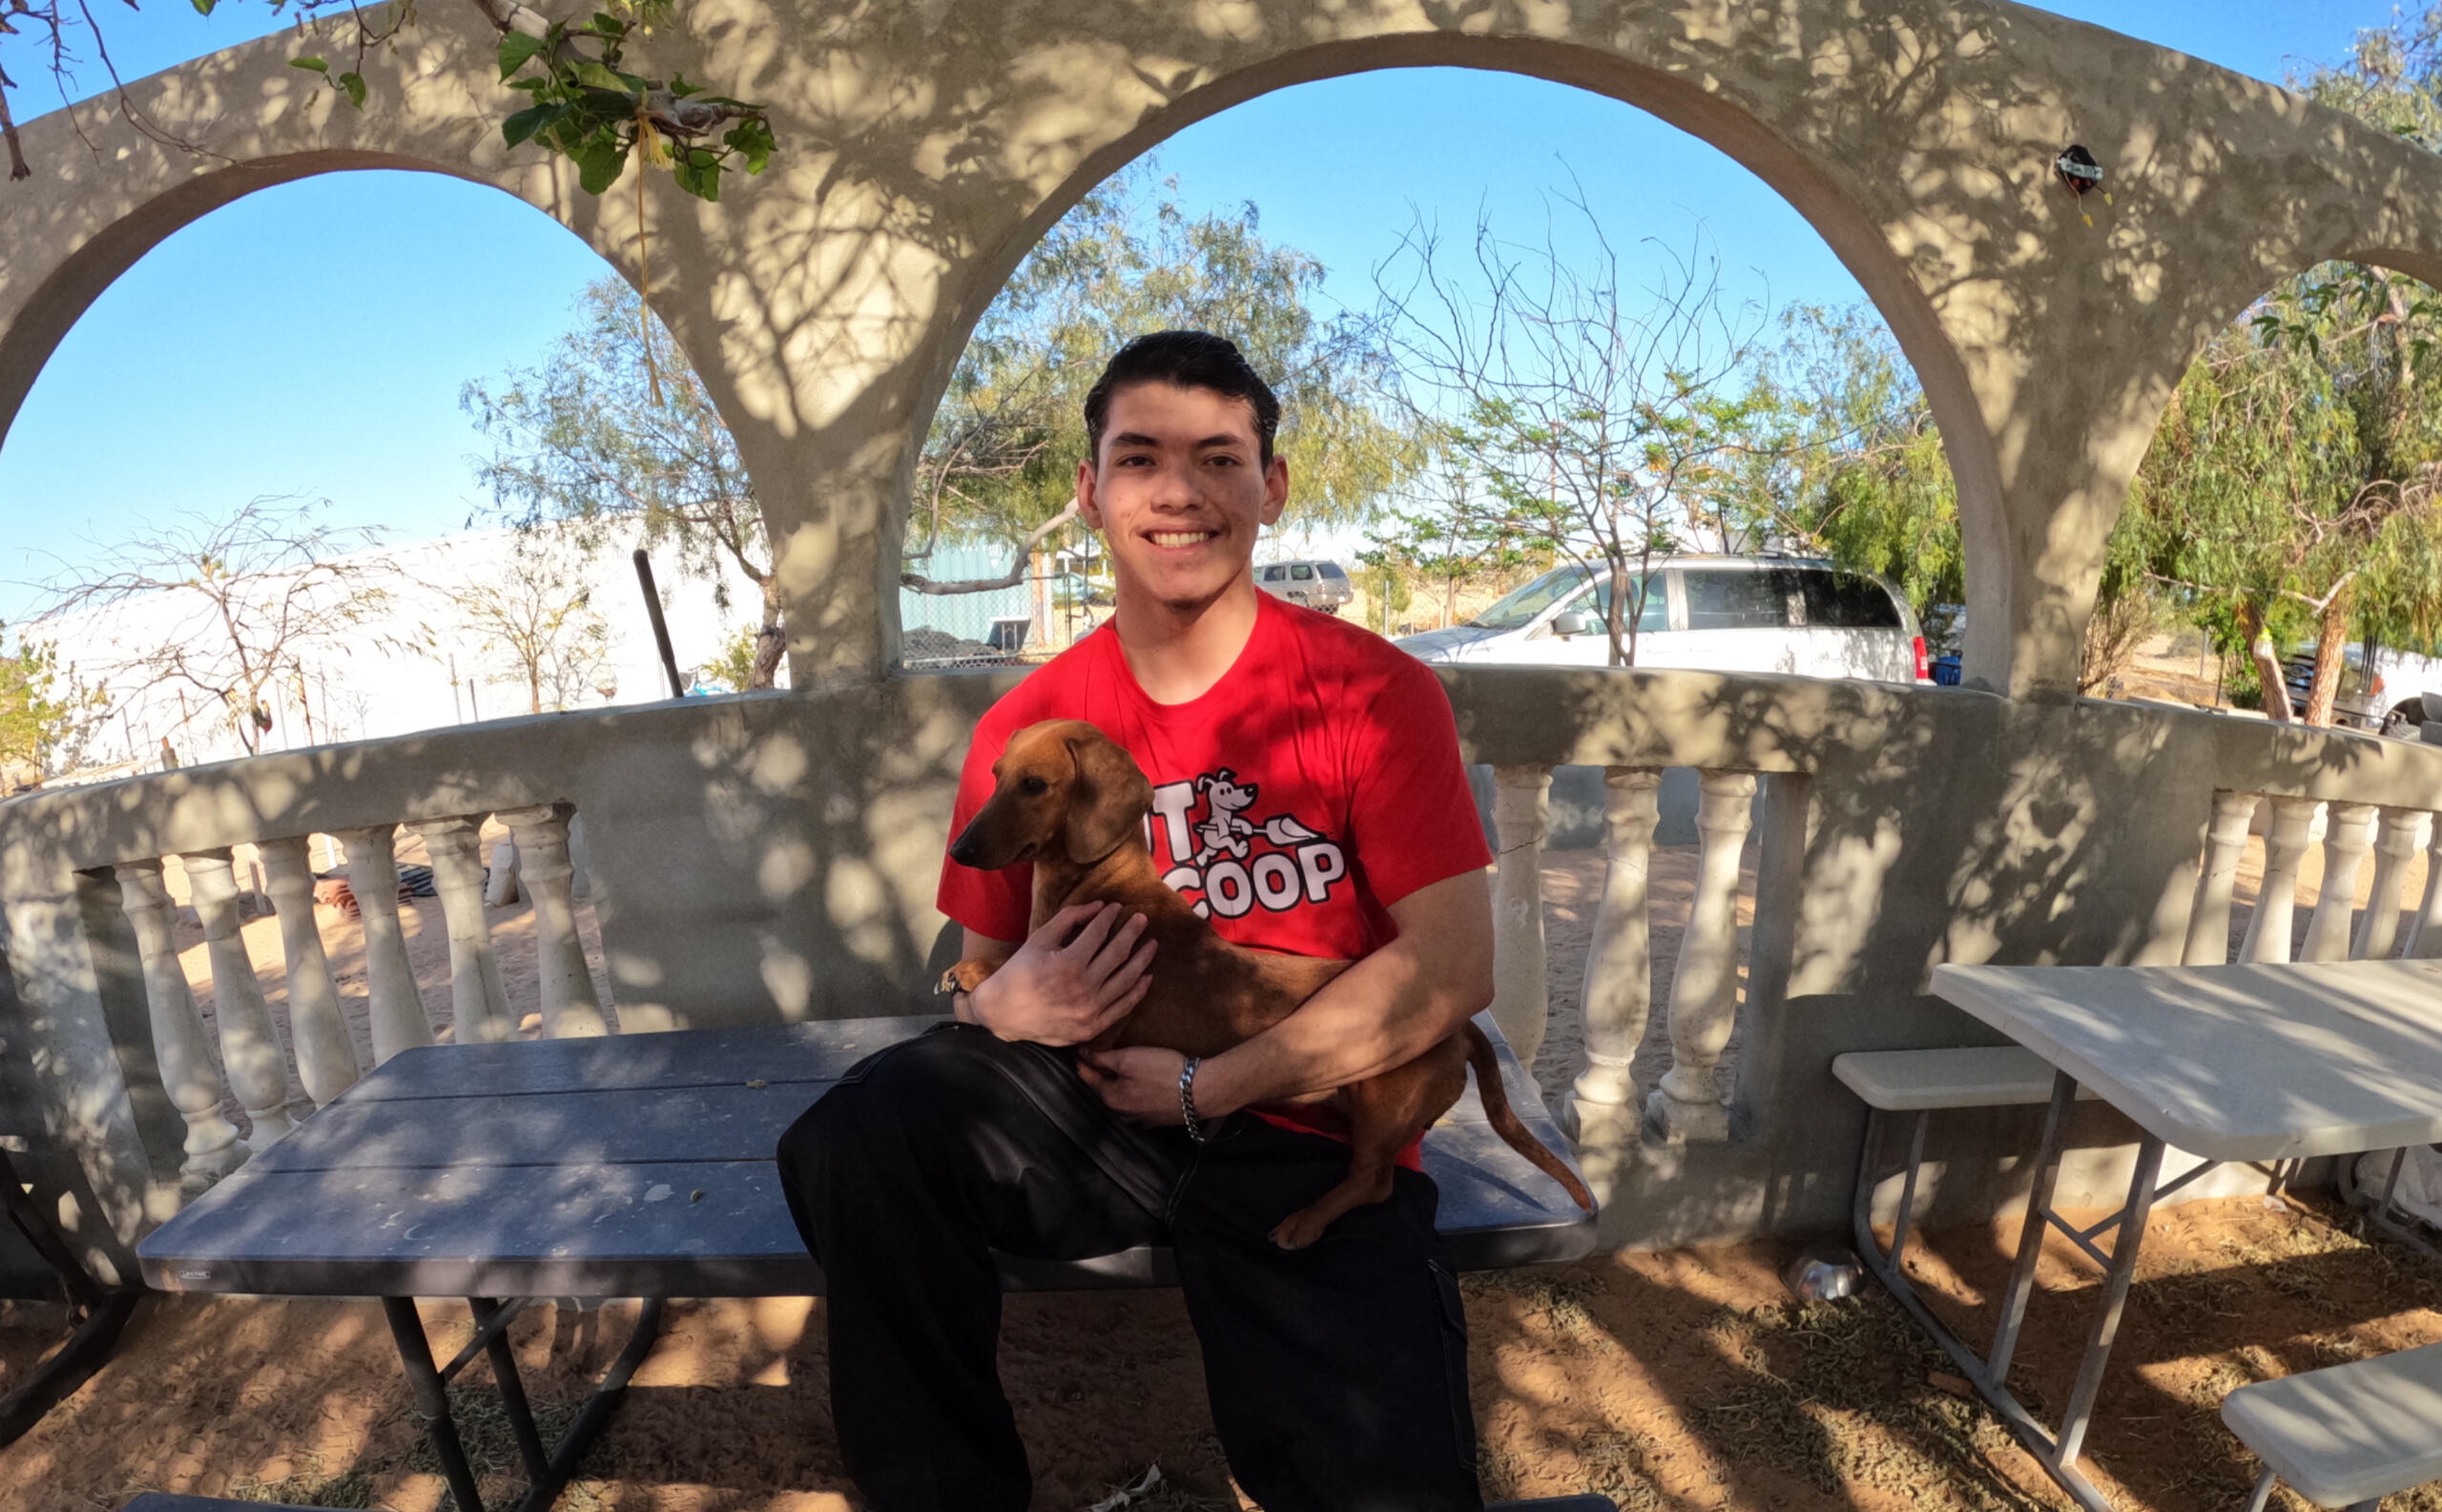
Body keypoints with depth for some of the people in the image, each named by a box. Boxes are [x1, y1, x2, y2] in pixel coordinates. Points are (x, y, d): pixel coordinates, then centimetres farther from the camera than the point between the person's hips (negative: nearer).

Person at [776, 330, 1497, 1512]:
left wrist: (1206, 1088, -15)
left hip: (1312, 1138, -2)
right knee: (853, 1146, -21)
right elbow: (981, 966, 11)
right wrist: (1007, 1006, -15)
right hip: (1094, 1096, 3)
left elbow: (1452, 968, -13)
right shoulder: (1023, 728, 1)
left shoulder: (1374, 693, -8)